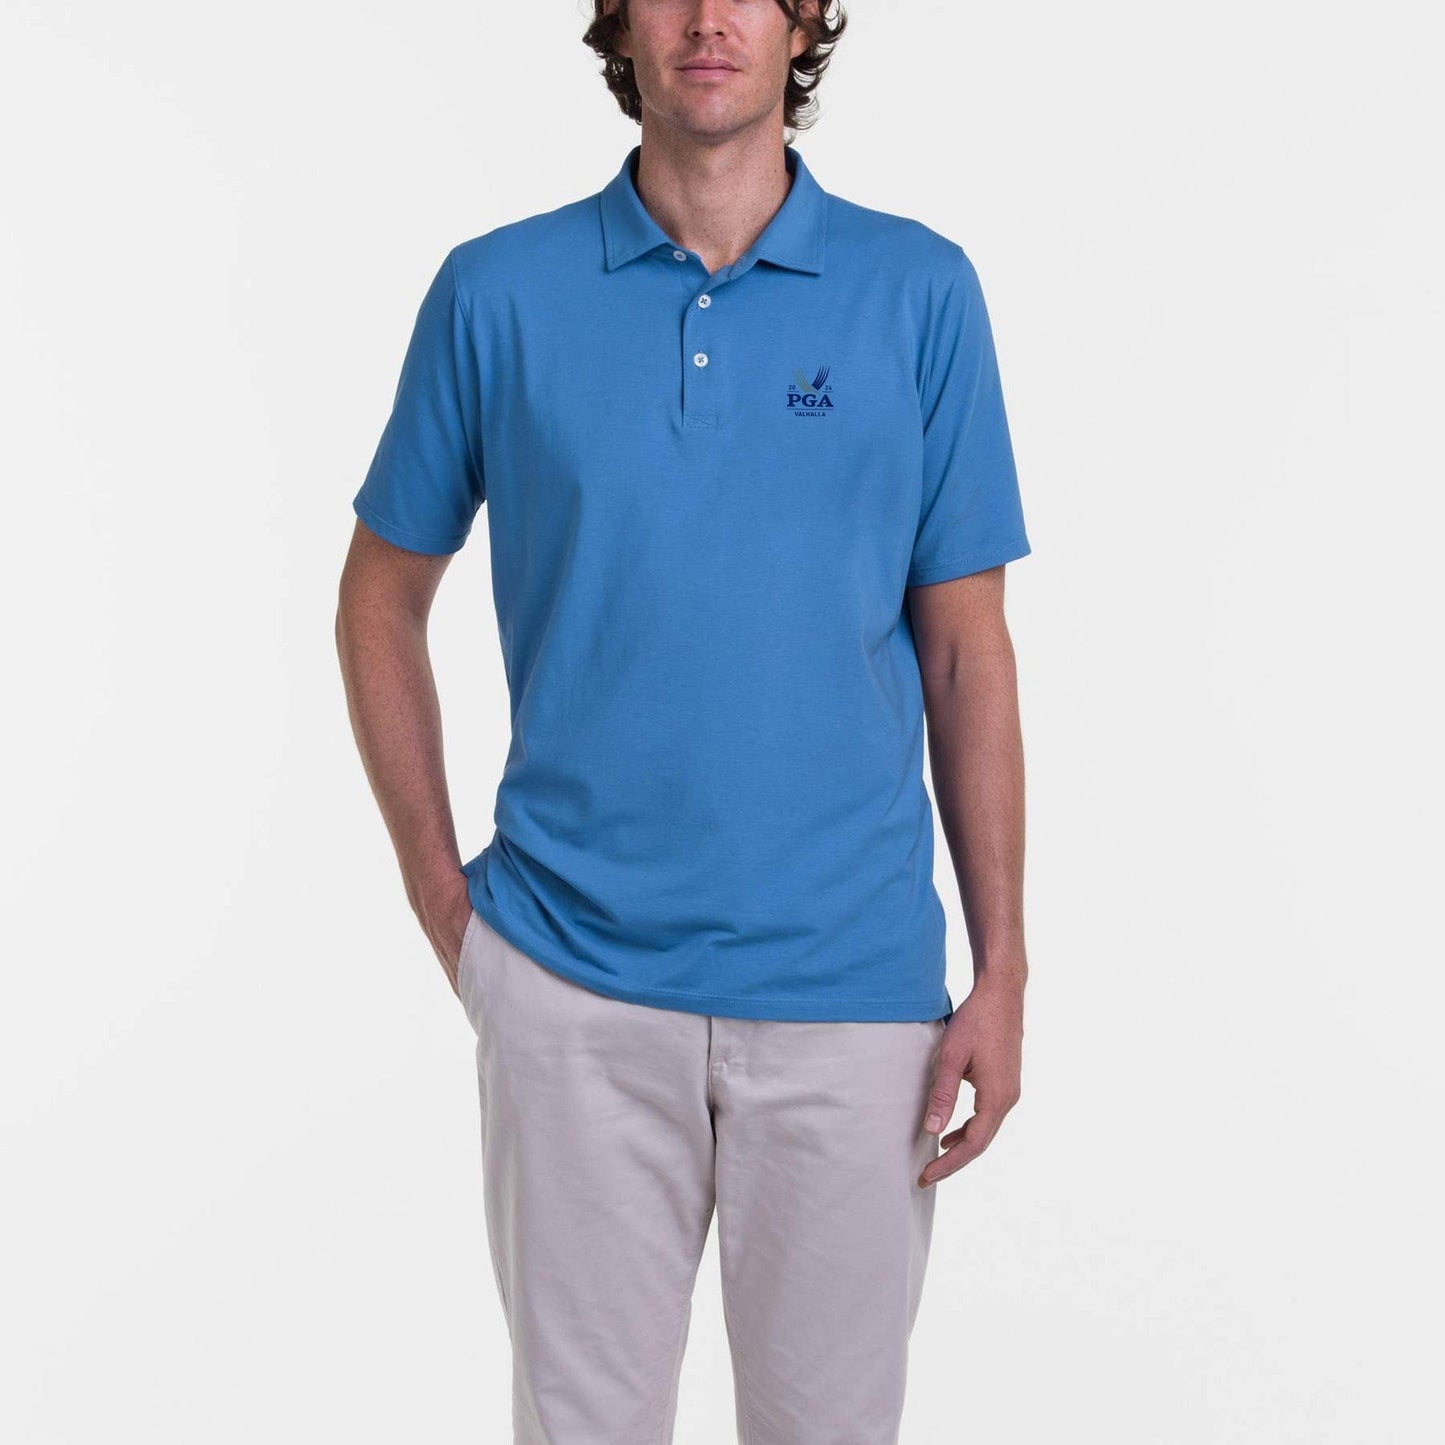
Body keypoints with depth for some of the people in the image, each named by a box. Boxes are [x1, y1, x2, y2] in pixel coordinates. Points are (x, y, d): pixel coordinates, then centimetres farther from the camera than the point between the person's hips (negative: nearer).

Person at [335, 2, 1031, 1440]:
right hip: (574, 982, 0)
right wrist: (438, 891, 4)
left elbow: (965, 648, 2)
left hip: (850, 984, 0)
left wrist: (1002, 969, 0)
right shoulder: (498, 292, 1)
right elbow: (381, 595, 11)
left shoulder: (920, 292, 0)